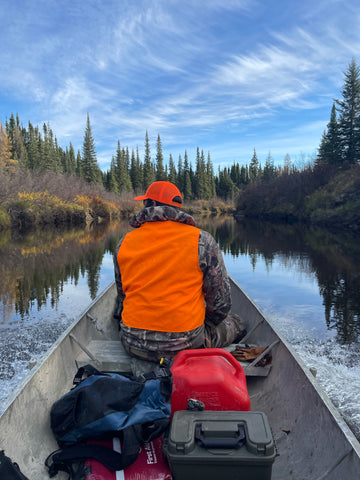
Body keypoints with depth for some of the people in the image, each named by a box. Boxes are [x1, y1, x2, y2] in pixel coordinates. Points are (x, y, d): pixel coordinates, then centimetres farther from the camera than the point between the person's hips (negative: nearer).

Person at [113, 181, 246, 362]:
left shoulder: (125, 243, -1)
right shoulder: (202, 241, -11)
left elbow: (121, 297, 9)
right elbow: (221, 302, -7)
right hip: (186, 346, -3)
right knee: (235, 323, 23)